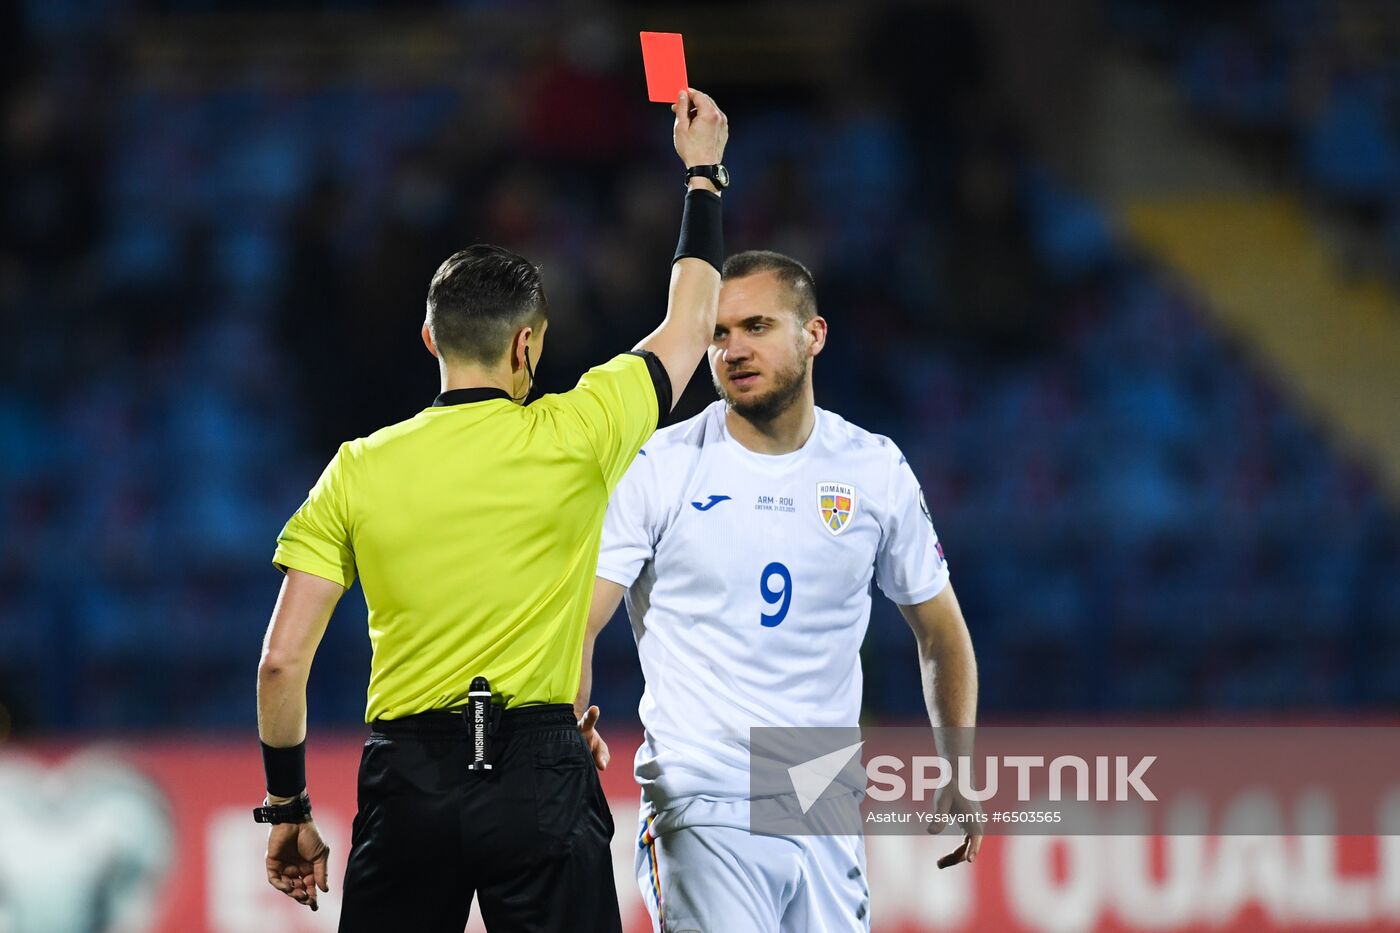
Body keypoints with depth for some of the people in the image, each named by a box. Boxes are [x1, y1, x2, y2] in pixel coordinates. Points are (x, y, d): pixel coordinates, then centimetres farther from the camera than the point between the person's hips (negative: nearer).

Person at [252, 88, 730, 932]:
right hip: (539, 772, -2)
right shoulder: (573, 440, -2)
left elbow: (281, 662, -2)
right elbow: (690, 326, 15)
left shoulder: (359, 471, 2)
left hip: (408, 783, 2)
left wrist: (287, 808, 9)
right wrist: (704, 173, 28)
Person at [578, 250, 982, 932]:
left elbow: (940, 632, 18)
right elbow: (577, 624, -8)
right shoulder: (660, 469, -3)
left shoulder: (877, 471, 7)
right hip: (704, 810, -4)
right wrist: (569, 731, -27)